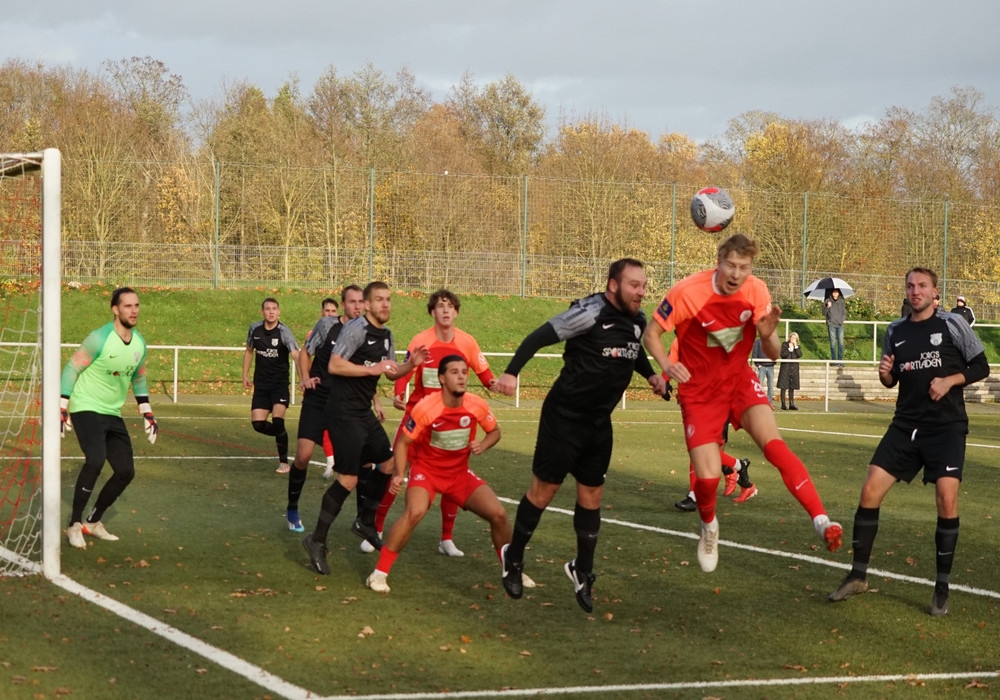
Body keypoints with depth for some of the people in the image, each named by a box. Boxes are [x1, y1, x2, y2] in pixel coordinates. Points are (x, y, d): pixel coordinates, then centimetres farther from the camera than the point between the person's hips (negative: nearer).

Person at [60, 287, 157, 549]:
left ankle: (93, 522, 22)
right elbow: (71, 369, -13)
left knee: (126, 471, 4)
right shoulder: (99, 339, -18)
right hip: (86, 408, -7)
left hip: (112, 414, 7)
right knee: (96, 460, -28)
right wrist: (62, 408, -18)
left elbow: (139, 378, 19)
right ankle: (74, 525, -16)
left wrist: (147, 413, 15)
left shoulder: (139, 343, 3)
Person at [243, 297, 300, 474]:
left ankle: (284, 462, -1)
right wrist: (245, 375, 15)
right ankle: (281, 435, 29)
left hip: (279, 384, -4)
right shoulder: (255, 328, -1)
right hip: (261, 385, 4)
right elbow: (249, 351, 18)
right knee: (258, 423, -4)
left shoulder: (283, 332, -16)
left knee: (277, 420, -18)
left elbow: (296, 355, -31)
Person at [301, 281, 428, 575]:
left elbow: (390, 372, 20)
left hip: (363, 412, 9)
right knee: (348, 479, -12)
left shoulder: (386, 335, 12)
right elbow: (334, 365, -22)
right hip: (344, 412, -9)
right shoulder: (356, 329, -16)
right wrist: (372, 368, -23)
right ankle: (317, 540, -3)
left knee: (387, 463, 15)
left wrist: (410, 364, 0)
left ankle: (366, 522, 31)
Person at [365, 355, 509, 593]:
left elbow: (494, 432, 7)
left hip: (460, 473, 4)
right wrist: (399, 474, -23)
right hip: (427, 469, -4)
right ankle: (379, 572, -19)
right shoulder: (425, 408, -22)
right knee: (415, 512, -32)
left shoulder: (478, 406, -13)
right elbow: (404, 442, -10)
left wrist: (482, 445, -15)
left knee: (498, 514, -7)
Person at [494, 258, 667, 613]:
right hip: (565, 415, -7)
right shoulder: (590, 313, -21)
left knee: (592, 494, 10)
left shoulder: (638, 319, 3)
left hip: (599, 422, 7)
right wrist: (511, 371, -34)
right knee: (544, 490, 2)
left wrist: (651, 374, 9)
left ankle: (582, 570, 24)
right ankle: (513, 558, 21)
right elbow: (541, 336, -23)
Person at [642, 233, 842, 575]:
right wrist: (667, 365, -27)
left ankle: (821, 520, -31)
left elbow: (772, 355, -4)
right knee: (708, 478, -8)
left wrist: (768, 335, -27)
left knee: (774, 444, -26)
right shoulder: (687, 292, -19)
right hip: (699, 390, -1)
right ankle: (709, 527, 28)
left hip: (739, 379, 2)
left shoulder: (757, 291, -10)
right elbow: (651, 334, -8)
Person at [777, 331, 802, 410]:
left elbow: (799, 355, -5)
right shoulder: (784, 344, 2)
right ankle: (783, 404, -1)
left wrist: (795, 346, -8)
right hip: (785, 367, -3)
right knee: (784, 387, -3)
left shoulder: (798, 346, 11)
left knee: (792, 387, 6)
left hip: (794, 368, 3)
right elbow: (783, 354, -10)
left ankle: (791, 404, 10)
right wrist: (790, 348, -12)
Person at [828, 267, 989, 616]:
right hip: (906, 425, 4)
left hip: (946, 426, -4)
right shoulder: (895, 331, 9)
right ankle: (858, 576, 8)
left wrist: (949, 380, -15)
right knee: (870, 490, -5)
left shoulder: (952, 324, -3)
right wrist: (885, 374, -3)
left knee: (947, 497, -18)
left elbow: (981, 367, 0)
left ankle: (942, 587, -4)